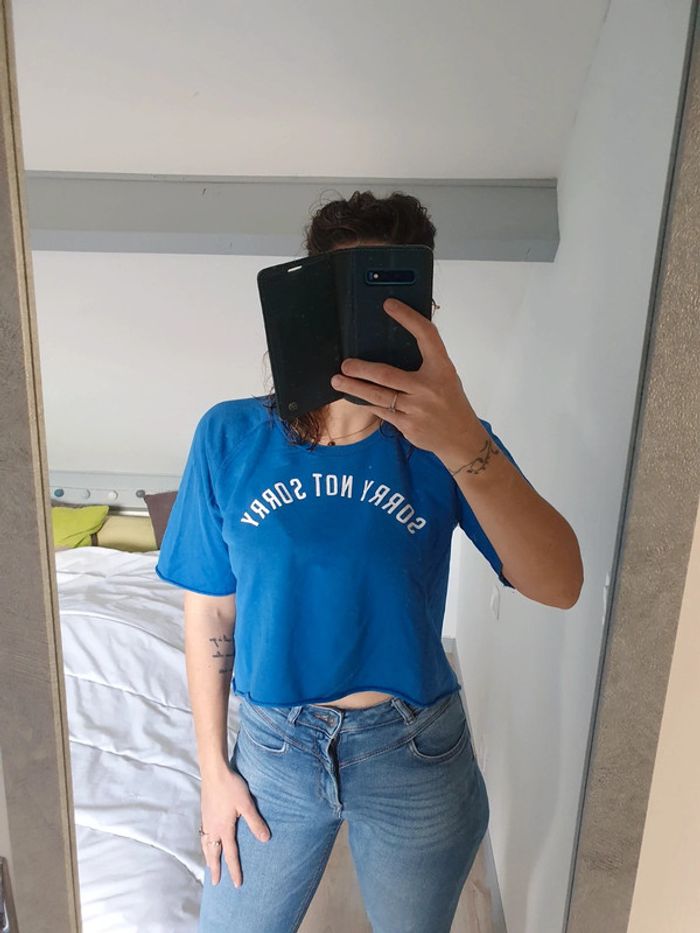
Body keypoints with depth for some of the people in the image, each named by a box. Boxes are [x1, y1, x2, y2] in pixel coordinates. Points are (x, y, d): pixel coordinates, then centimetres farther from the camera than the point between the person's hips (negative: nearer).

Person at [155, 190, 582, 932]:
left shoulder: (444, 440, -13)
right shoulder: (230, 436, -11)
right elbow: (209, 613, -4)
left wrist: (464, 445, -43)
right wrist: (213, 768, 1)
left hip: (415, 755, 0)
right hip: (273, 747, 1)